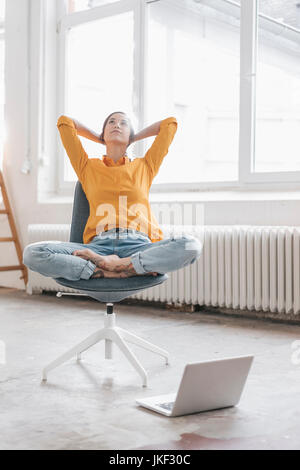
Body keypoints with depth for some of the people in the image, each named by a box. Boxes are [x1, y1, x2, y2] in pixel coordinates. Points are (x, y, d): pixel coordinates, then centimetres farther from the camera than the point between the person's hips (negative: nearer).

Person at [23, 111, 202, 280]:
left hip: (139, 245, 0)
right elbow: (65, 122, 28)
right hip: (100, 244, 0)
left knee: (192, 245, -32)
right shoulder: (88, 167, 24)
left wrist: (133, 138, 39)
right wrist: (101, 139, 38)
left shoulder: (144, 166, 24)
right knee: (32, 254, -27)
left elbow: (170, 123, 30)